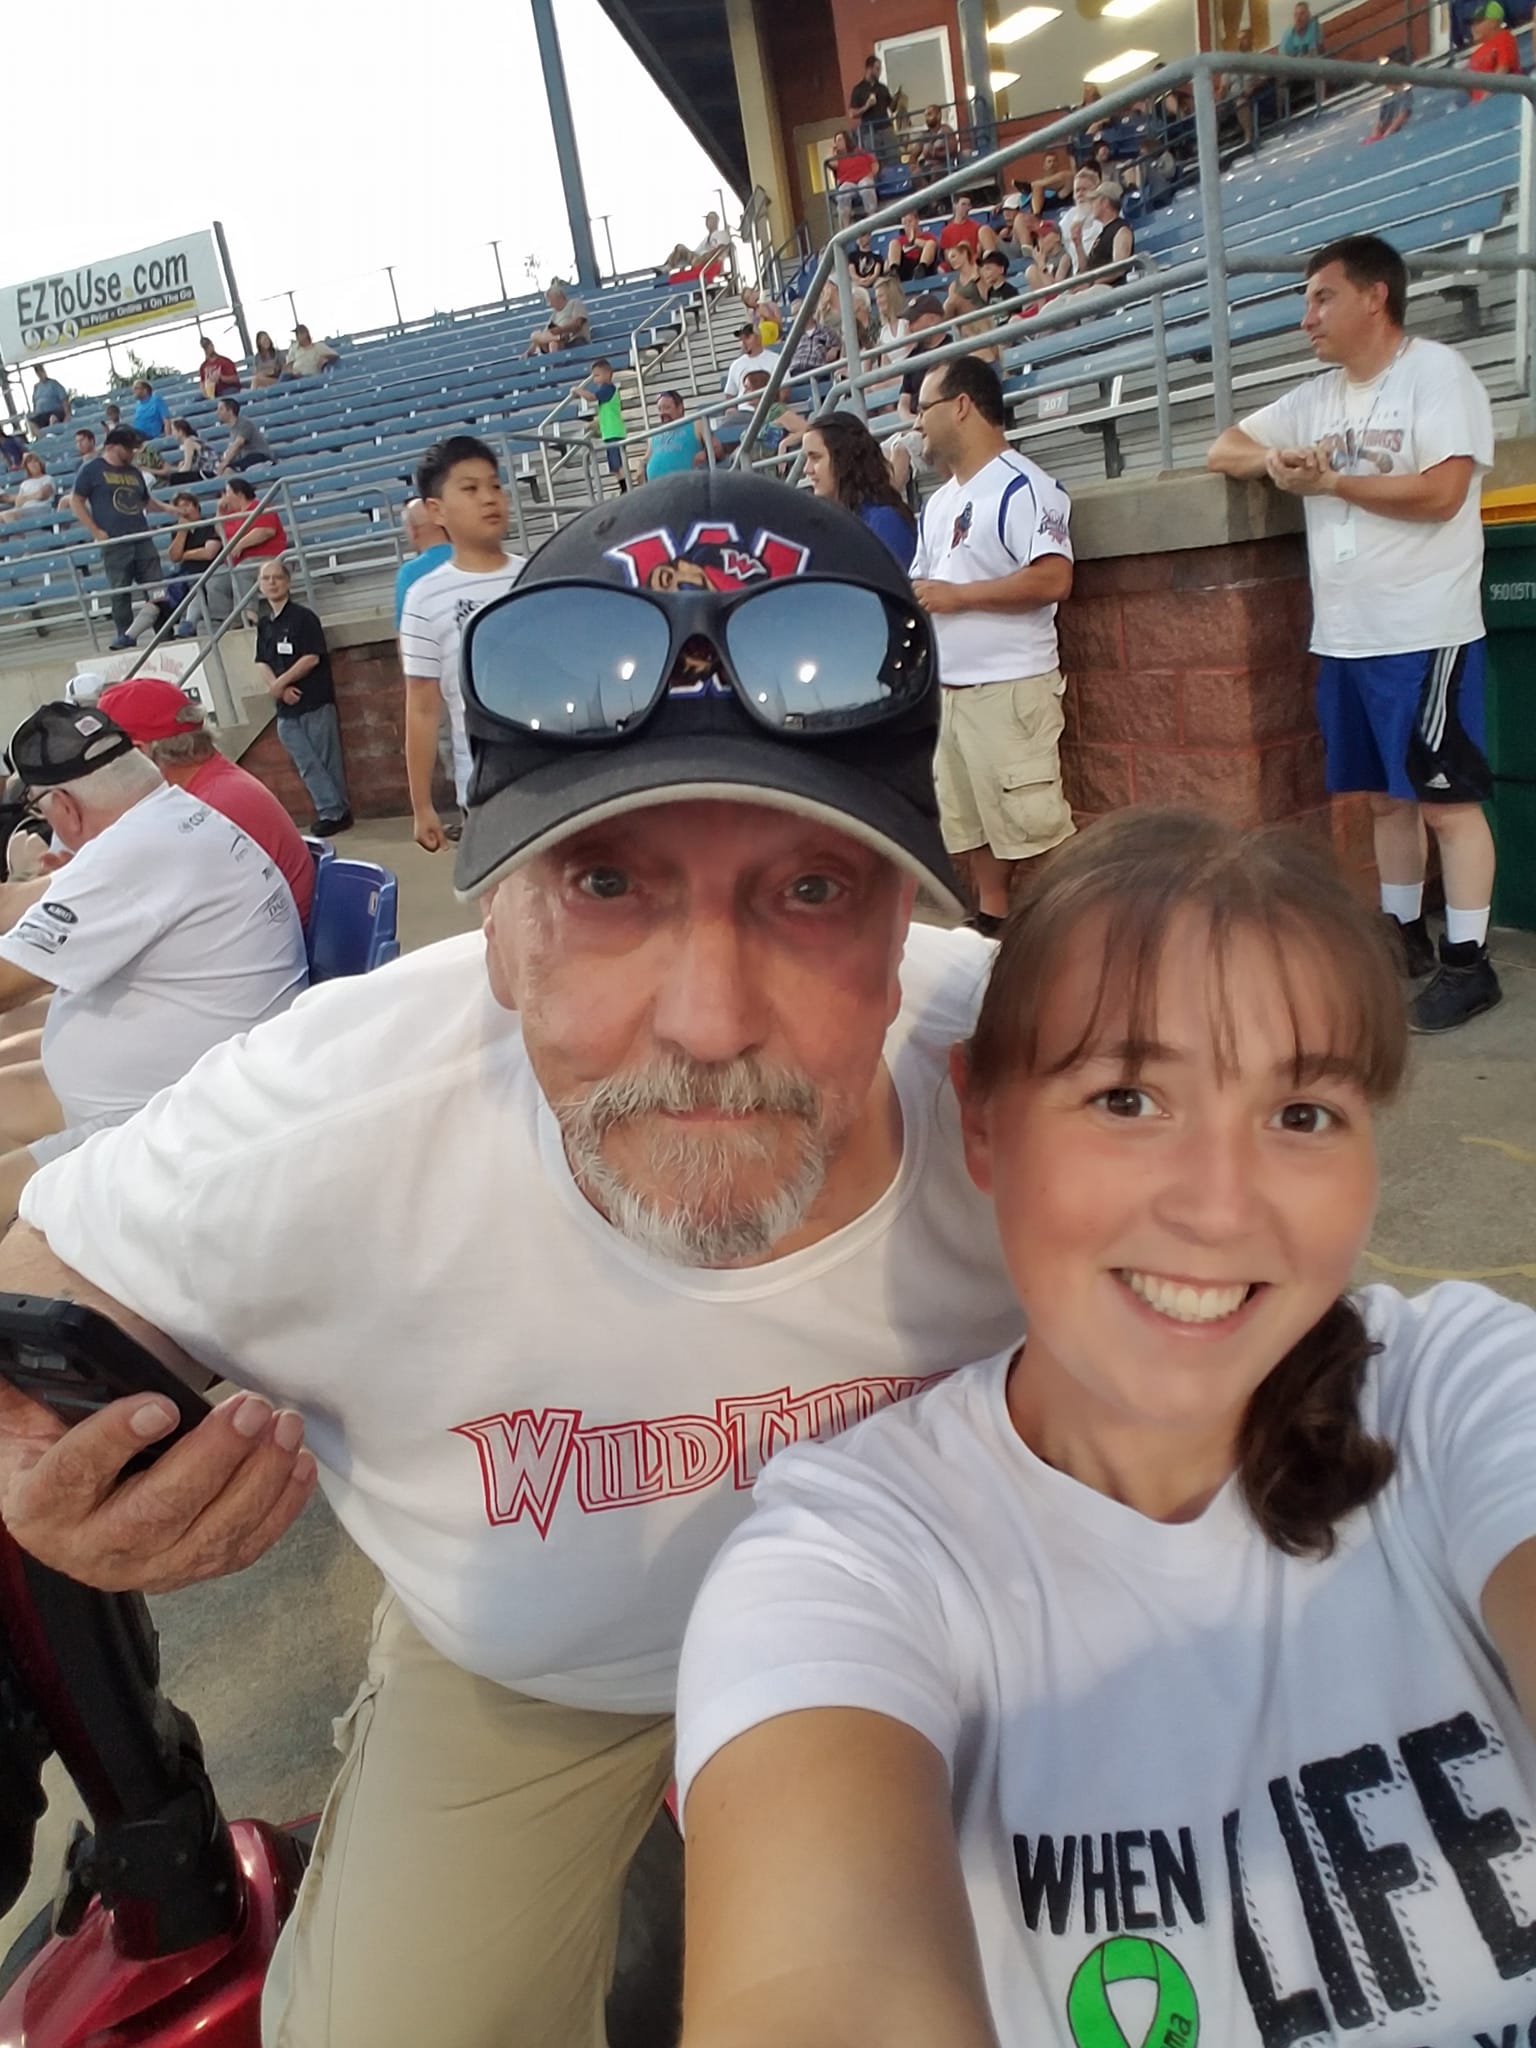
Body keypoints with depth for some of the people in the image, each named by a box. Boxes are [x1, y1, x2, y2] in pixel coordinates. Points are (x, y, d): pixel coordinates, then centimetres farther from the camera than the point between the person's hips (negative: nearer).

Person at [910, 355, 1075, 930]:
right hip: (948, 687, 9)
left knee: (1034, 821, -8)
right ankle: (991, 926, 25)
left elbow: (1053, 579, -22)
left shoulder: (1020, 486, -11)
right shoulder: (939, 502, 18)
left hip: (1010, 685, -9)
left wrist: (957, 595, -18)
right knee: (970, 821, 14)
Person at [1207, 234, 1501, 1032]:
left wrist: (1331, 481, -13)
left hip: (1423, 633, -7)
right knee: (1384, 795, 13)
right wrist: (1272, 458, -3)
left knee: (1445, 798, -5)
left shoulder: (1436, 372, -7)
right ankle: (1405, 935, 24)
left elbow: (1441, 491, -18)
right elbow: (1223, 449, 19)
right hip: (1344, 635, 7)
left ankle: (1468, 963, 1)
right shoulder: (1315, 399, 14)